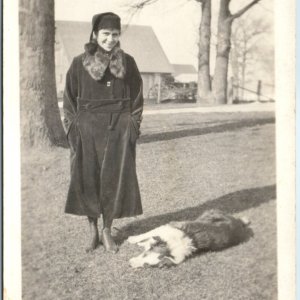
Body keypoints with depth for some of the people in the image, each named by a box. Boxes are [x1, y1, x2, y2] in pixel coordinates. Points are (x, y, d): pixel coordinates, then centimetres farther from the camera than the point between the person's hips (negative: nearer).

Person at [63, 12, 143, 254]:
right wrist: (73, 131, -2)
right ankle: (93, 232, 18)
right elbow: (70, 100, 4)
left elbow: (137, 98, 8)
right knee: (88, 180, 3)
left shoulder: (127, 62, 3)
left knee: (115, 180, 3)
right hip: (88, 130, 0)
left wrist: (133, 129, 1)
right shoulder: (80, 64, 0)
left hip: (119, 131, 1)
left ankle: (107, 231, 17)